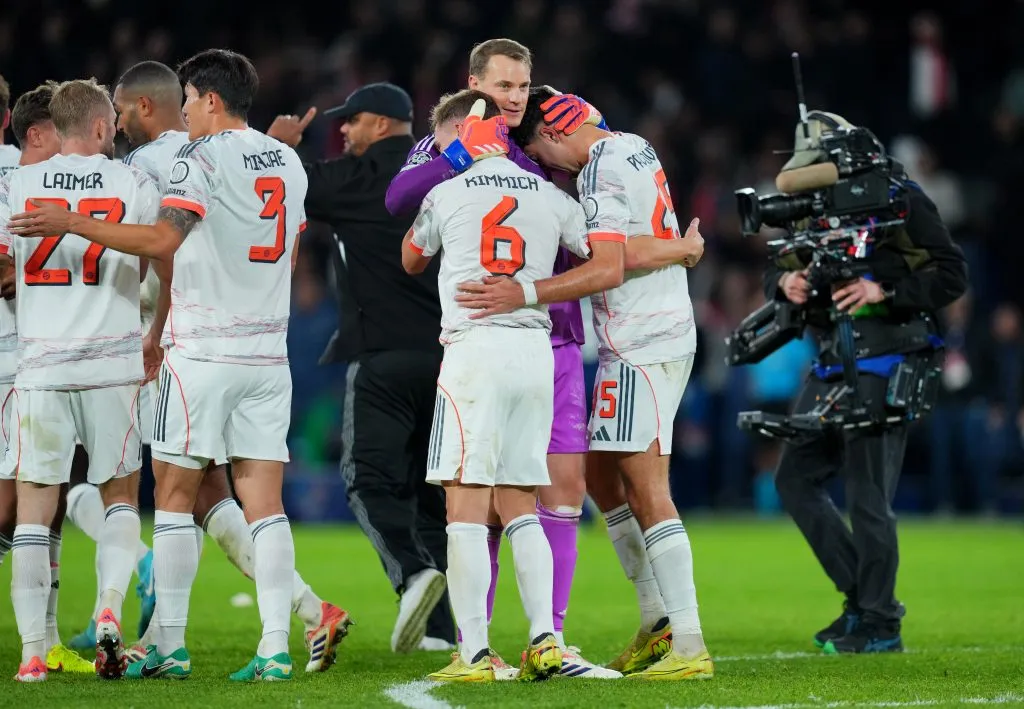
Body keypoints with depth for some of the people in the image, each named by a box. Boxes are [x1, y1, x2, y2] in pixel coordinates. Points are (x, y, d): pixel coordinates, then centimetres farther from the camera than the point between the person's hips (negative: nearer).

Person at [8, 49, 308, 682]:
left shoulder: (204, 155, -9)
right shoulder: (289, 163, 14)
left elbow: (162, 240, -20)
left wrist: (71, 224, -15)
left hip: (203, 350, -6)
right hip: (268, 351, 6)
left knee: (175, 494, 2)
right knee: (263, 500, 2)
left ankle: (170, 646, 2)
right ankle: (276, 648, -6)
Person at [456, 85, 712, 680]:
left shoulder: (603, 177, -17)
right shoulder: (635, 148, 12)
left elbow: (609, 271, -26)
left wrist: (524, 294, -30)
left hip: (640, 349, -10)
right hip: (664, 335, 10)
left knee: (646, 491, -10)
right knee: (601, 475, 16)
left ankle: (689, 647, -13)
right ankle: (658, 620, 17)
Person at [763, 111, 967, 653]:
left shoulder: (899, 201, -7)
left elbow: (953, 274, -10)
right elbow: (776, 272, 21)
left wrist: (884, 291, -21)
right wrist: (785, 283, -3)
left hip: (882, 367, -8)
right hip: (831, 365, 8)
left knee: (867, 497, -7)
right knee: (796, 478, 8)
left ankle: (880, 624, 2)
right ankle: (862, 596, 16)